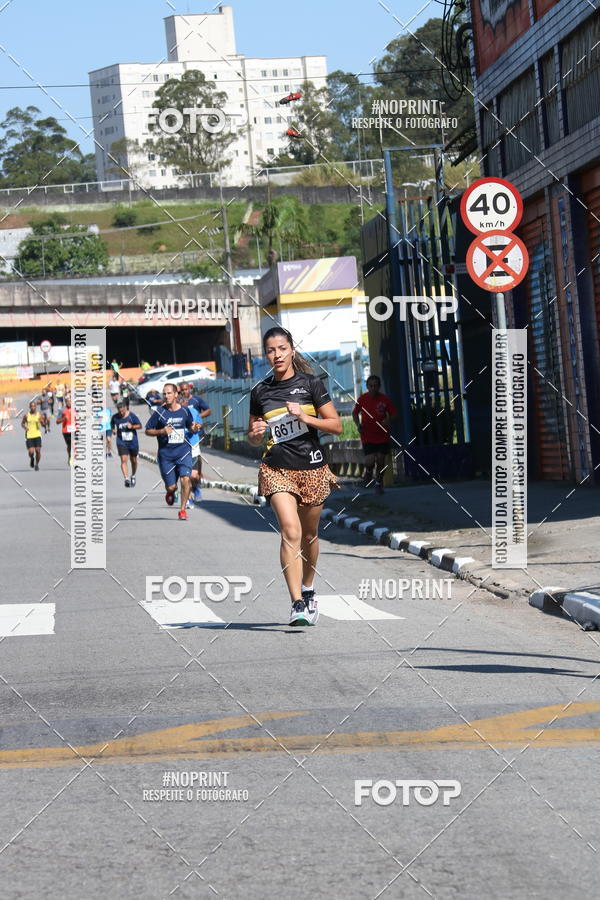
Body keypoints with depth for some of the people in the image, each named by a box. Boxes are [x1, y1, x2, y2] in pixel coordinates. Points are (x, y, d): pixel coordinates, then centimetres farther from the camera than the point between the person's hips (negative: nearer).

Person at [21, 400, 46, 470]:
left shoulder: (39, 415, 1)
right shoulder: (26, 415, 2)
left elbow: (43, 425, 0)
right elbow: (22, 423, 13)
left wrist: (42, 421, -21)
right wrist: (25, 427, -7)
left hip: (37, 435, 0)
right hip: (29, 436, 0)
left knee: (38, 451, -5)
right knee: (31, 452, -8)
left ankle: (37, 464, 16)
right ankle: (32, 459, 27)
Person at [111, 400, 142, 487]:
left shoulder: (132, 416, -9)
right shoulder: (115, 417, -3)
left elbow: (140, 426, -4)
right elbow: (112, 424, 19)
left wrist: (132, 426, -20)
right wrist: (113, 429, 2)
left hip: (133, 442, 0)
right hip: (121, 442, 0)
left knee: (133, 460, 13)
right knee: (123, 460, -17)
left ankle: (133, 476, 37)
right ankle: (126, 479, -24)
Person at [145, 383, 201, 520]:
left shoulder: (184, 410, 4)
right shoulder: (159, 412, -5)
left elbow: (190, 426, 20)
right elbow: (148, 431, 1)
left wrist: (194, 428, -4)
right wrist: (161, 431, -17)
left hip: (183, 451, 1)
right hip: (165, 453, -1)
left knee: (185, 479, -17)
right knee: (171, 486, 1)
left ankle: (182, 510, -3)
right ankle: (170, 494, 40)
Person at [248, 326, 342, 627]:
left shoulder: (311, 383, 2)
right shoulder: (260, 392, 7)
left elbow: (336, 425, 1)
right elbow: (253, 439, 17)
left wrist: (304, 417, -13)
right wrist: (256, 433, -7)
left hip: (312, 469, 1)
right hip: (277, 469, 0)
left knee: (308, 535, 12)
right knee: (290, 531, -18)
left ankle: (308, 591, 35)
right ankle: (298, 604, -22)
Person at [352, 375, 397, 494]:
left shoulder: (384, 399, -5)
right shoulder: (362, 399, -4)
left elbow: (393, 414, 4)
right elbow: (355, 413, 11)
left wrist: (388, 421, -17)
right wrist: (358, 425, -6)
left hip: (382, 436, 1)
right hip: (367, 436, -1)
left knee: (381, 461, 6)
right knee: (369, 461, -13)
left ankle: (378, 483, 27)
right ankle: (368, 474, 21)